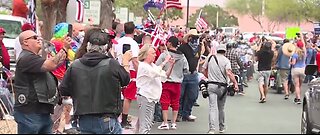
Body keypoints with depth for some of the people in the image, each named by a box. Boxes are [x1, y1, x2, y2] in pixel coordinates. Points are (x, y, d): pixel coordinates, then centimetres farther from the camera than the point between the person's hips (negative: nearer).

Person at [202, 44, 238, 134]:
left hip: (211, 85, 1)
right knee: (221, 108, 15)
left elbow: (204, 70, 12)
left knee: (213, 107, -6)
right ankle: (221, 127, 29)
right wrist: (235, 83, -19)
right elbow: (229, 73, -19)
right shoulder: (226, 60, -4)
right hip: (222, 86, -1)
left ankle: (212, 128, -20)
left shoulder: (210, 58, 6)